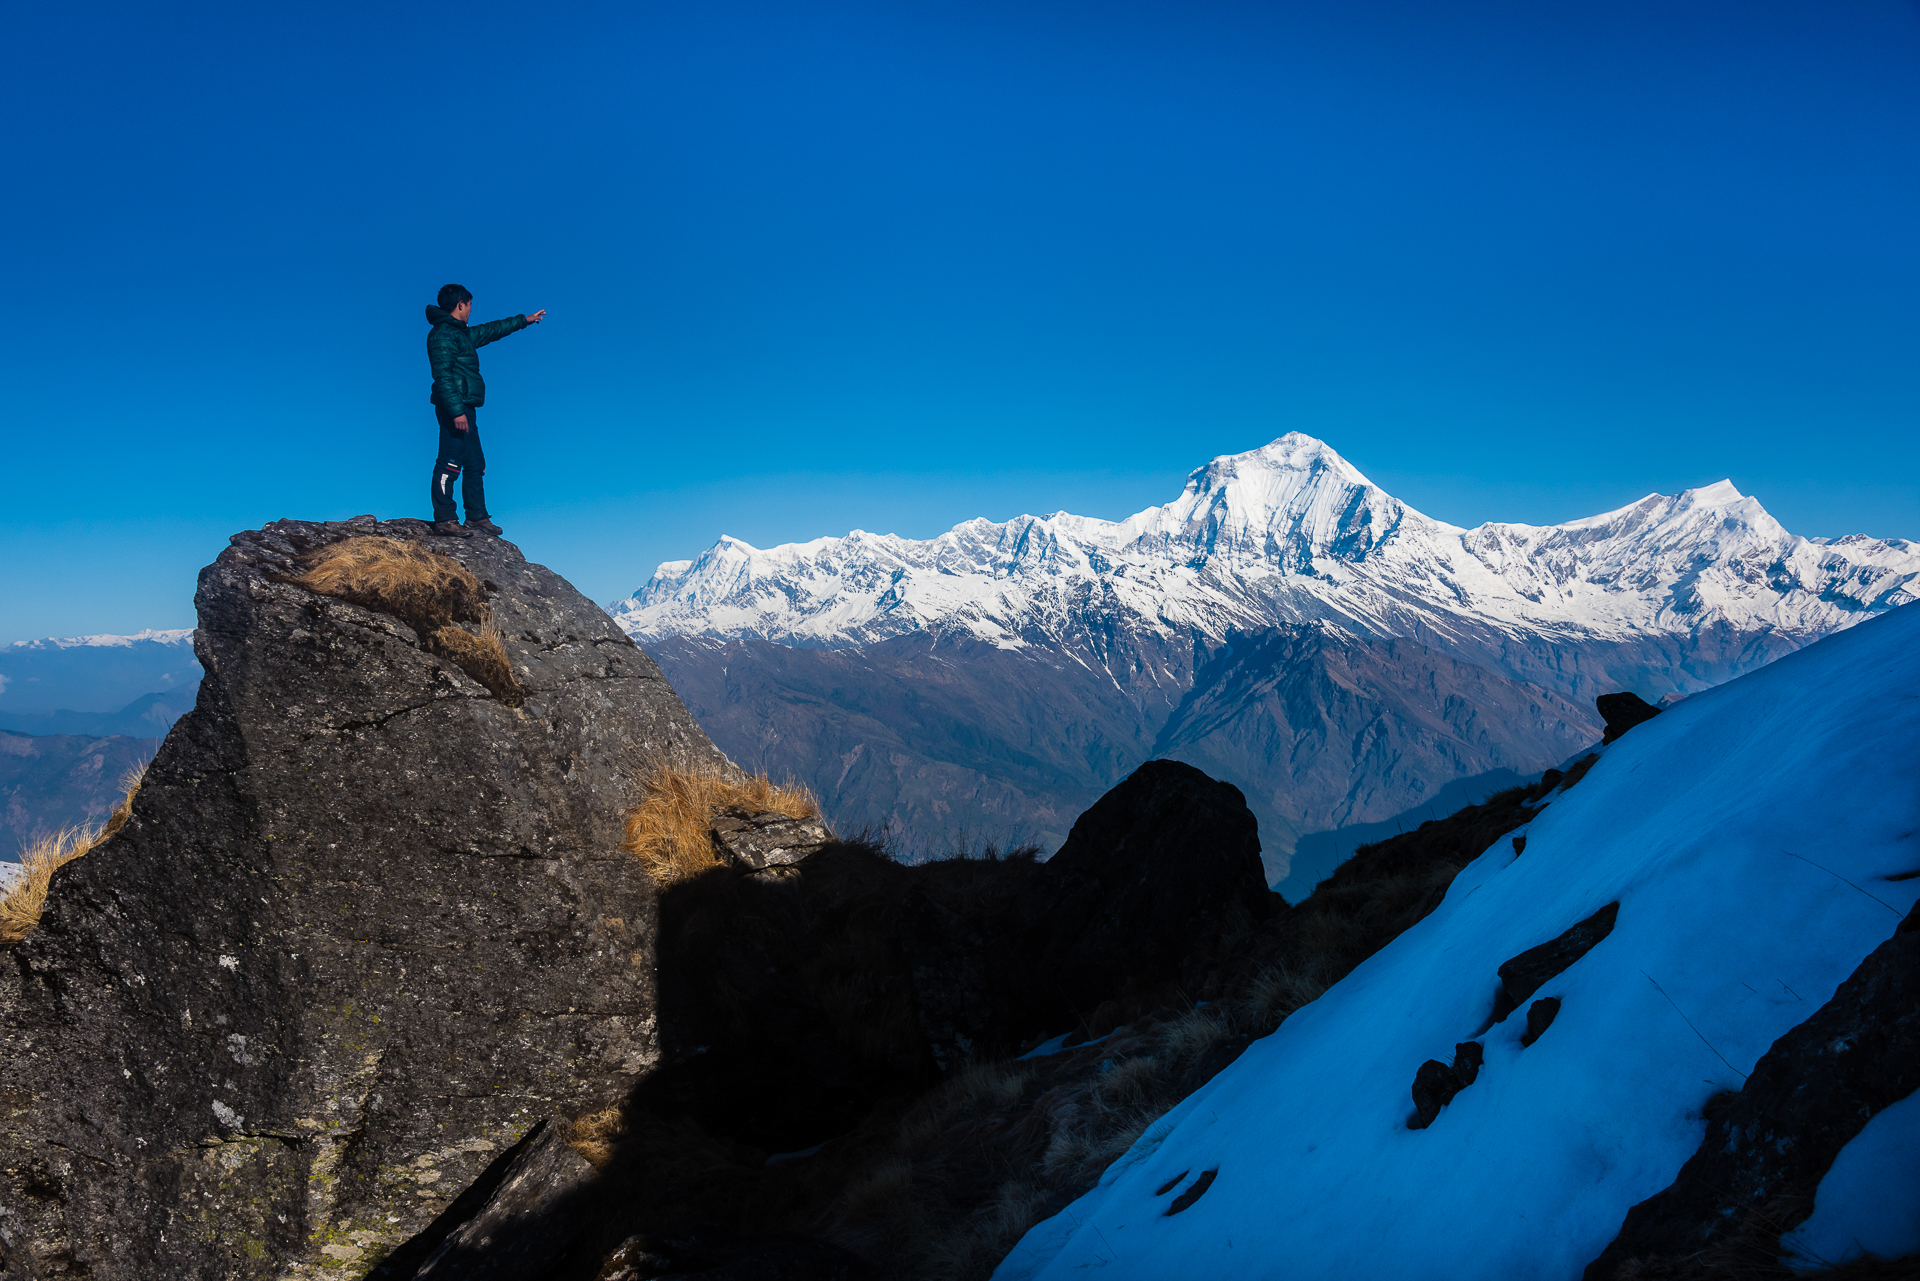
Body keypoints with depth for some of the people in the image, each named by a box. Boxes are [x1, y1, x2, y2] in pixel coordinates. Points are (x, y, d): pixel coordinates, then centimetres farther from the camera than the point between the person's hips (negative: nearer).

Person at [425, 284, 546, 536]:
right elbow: (442, 375, -19)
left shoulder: (461, 333, 20)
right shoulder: (443, 334, -10)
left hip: (464, 409, 11)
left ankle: (477, 517, 17)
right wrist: (456, 411, -25)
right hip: (455, 408, -11)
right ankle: (444, 520, -10)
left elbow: (490, 330, 36)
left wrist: (524, 320, 43)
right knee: (450, 463, -10)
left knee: (475, 464, 12)